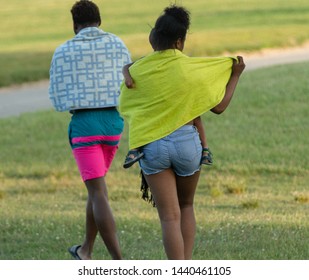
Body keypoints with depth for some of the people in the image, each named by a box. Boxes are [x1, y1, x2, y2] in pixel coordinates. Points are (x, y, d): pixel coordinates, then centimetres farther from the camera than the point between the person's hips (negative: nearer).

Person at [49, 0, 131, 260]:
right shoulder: (117, 44, 4)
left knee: (99, 194, -6)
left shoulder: (63, 52, -1)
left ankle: (120, 265, -17)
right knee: (96, 184, 25)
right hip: (114, 122, 4)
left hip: (84, 124, -3)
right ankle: (85, 250, 36)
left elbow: (59, 100, 1)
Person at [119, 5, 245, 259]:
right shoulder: (191, 69, -9)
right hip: (186, 142, -1)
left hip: (151, 146, 1)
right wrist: (235, 75, 13)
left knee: (170, 217, -1)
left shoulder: (136, 71, -2)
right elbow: (219, 106, 0)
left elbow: (124, 108, 11)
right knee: (186, 206, 23)